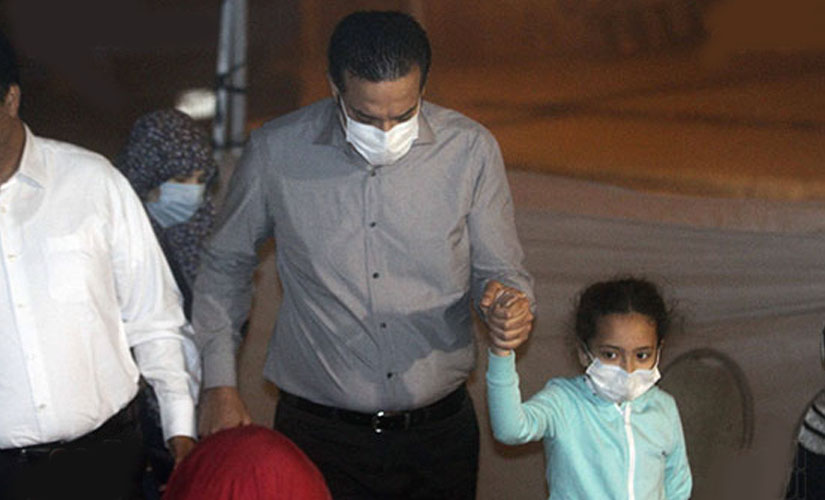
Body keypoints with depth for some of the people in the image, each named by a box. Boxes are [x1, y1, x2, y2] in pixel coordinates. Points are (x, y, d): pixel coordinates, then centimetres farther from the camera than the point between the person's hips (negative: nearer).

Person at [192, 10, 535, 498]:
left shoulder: (471, 150, -7)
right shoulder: (275, 152, -8)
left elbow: (500, 272, 3)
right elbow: (225, 265, 8)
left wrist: (512, 308, -20)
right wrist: (220, 384, 4)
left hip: (439, 432, 2)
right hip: (320, 435, -1)